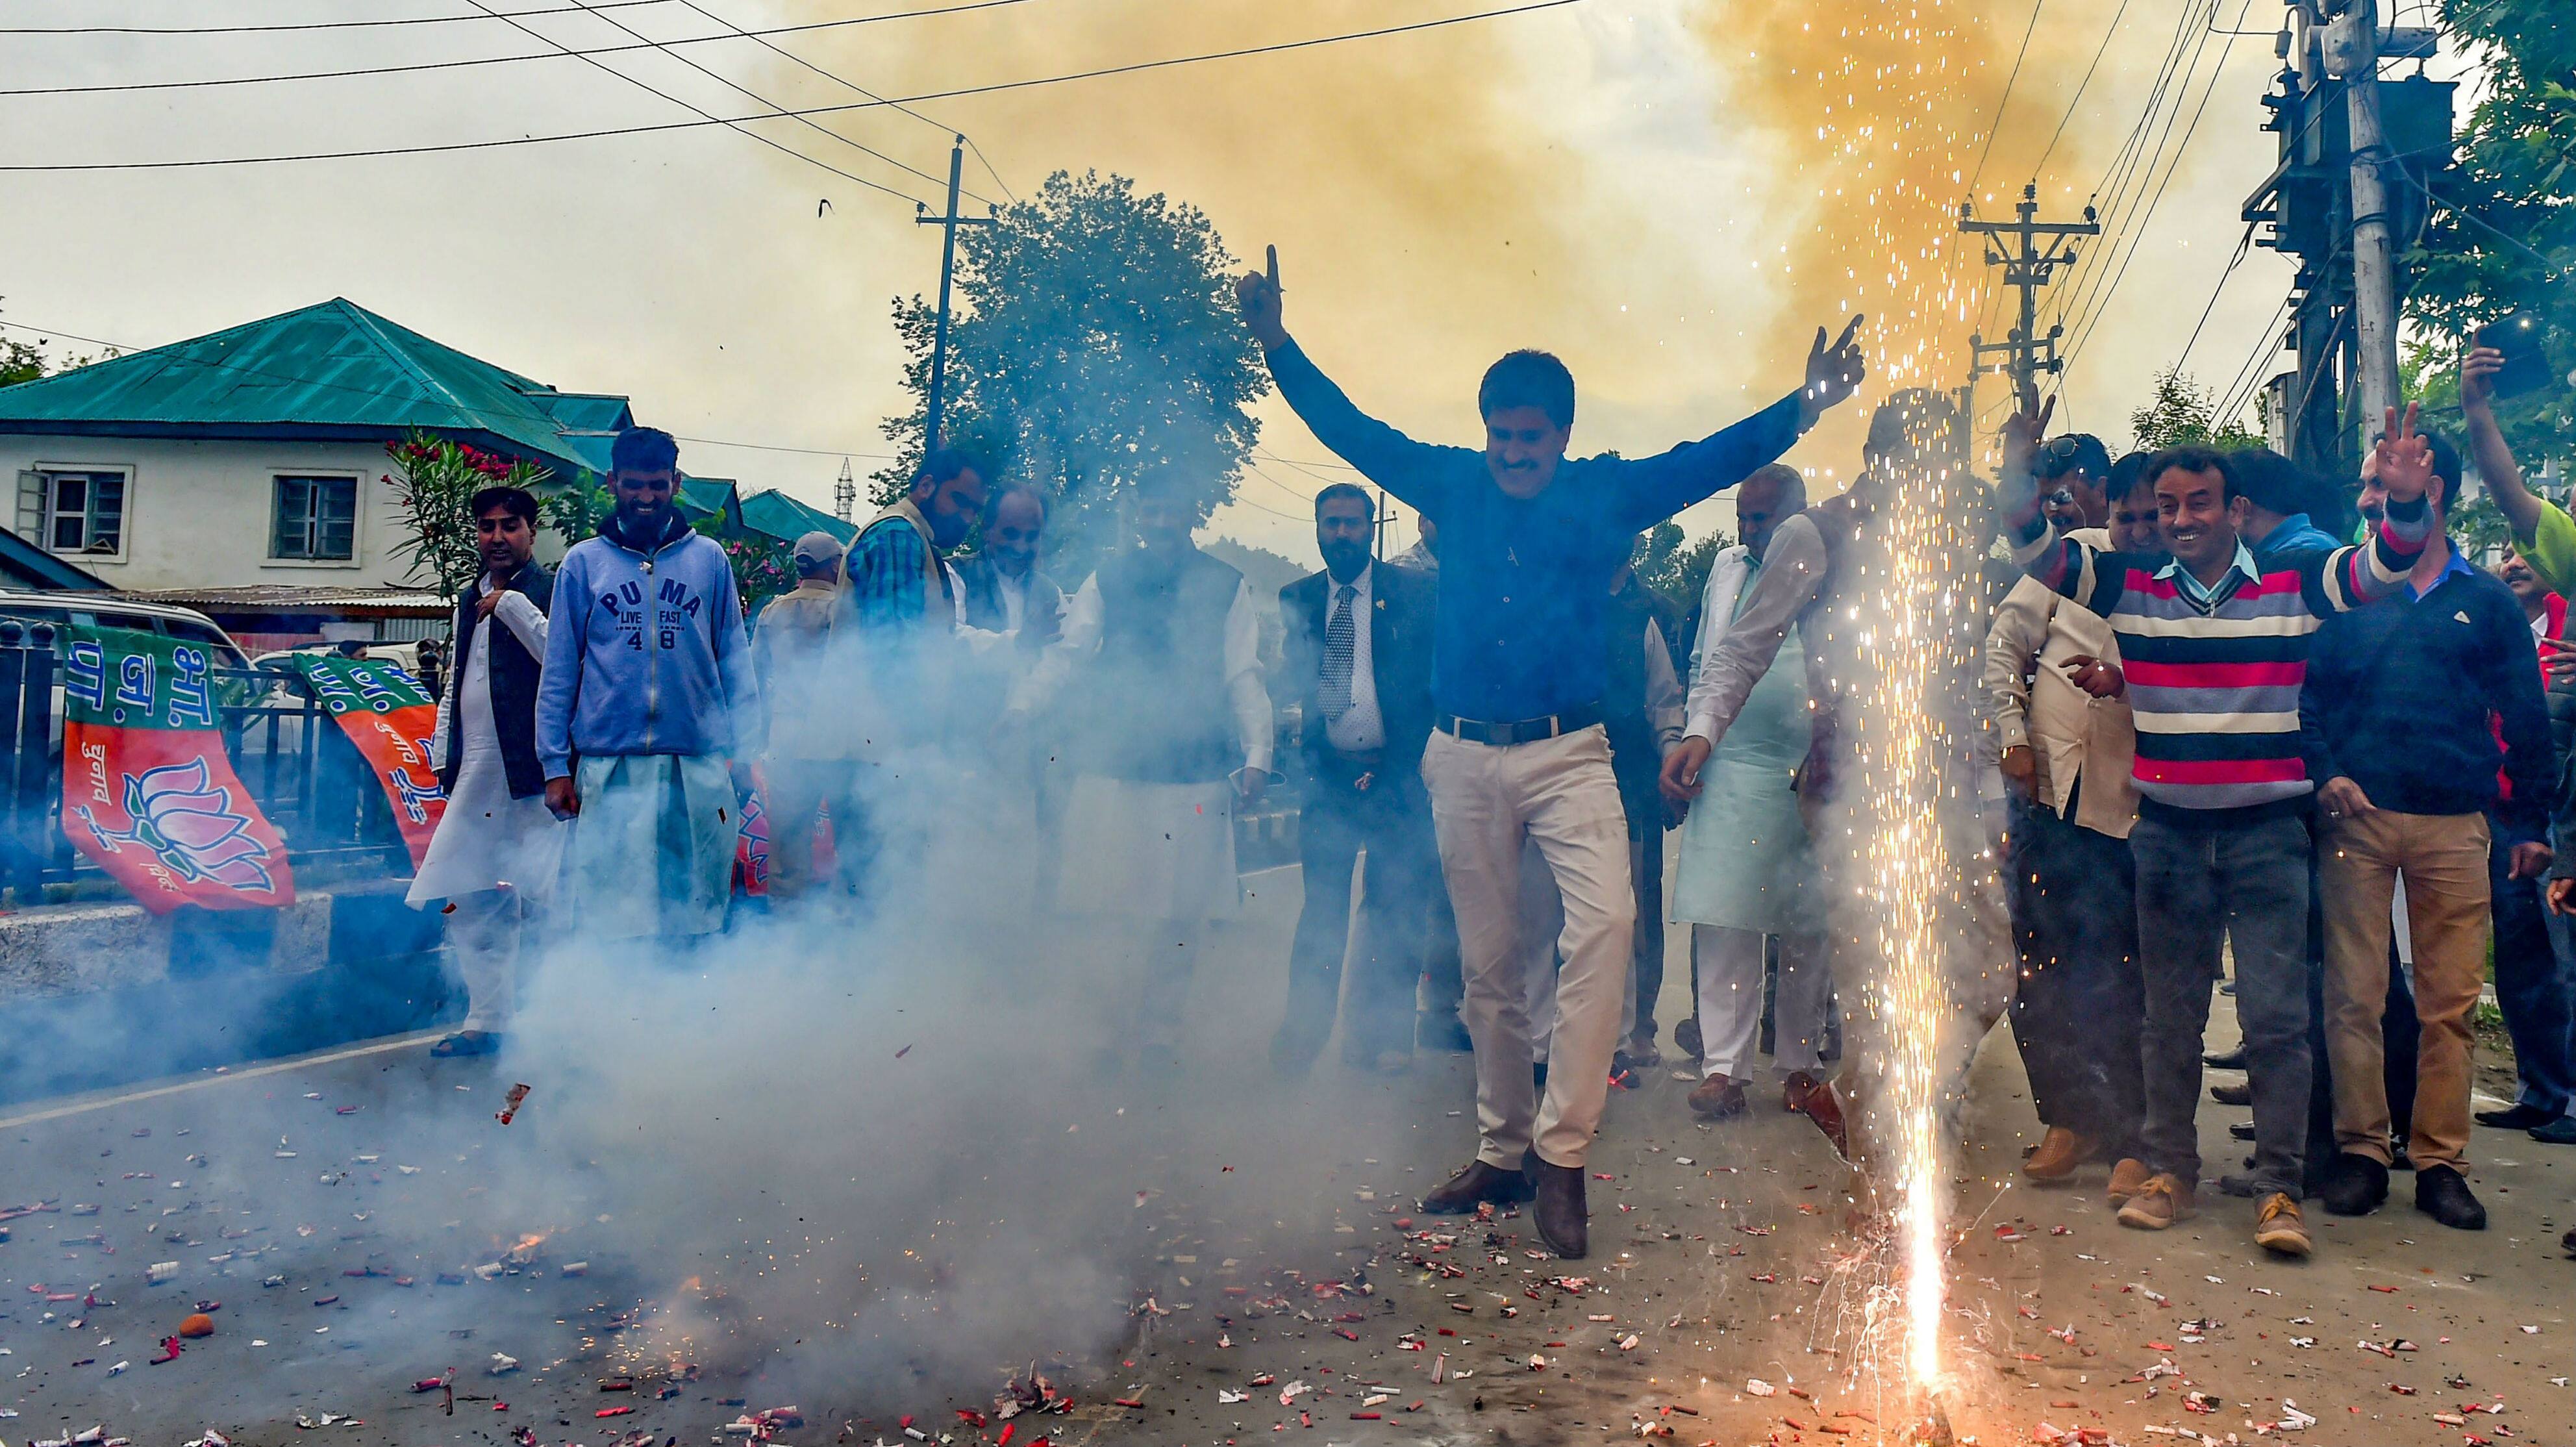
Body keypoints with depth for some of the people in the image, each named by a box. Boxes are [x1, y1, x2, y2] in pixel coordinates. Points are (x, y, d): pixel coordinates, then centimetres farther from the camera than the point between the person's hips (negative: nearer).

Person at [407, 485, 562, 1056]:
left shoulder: (552, 592, -4)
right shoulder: (470, 600, 19)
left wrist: (512, 604, -16)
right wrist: (445, 758, 19)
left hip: (531, 773, -8)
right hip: (475, 775, 8)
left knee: (539, 899, -8)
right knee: (468, 902, 8)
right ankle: (486, 1020, 18)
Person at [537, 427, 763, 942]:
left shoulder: (710, 560, 9)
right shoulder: (583, 563, 8)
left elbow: (734, 661, 8)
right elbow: (559, 673, 7)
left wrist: (745, 752, -1)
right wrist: (556, 766, 1)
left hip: (697, 770, 0)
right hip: (608, 770, 0)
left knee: (695, 916, 4)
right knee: (607, 912, 1)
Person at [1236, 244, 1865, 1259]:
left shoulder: (1605, 494, 3)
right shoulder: (1453, 486, 7)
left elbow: (1711, 461, -4)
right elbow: (1351, 430, 11)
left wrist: (1801, 408, -17)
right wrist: (1278, 347, 5)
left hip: (1568, 754, -2)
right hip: (1463, 758, 2)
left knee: (1606, 922, -23)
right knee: (1489, 963, 10)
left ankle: (1560, 1153, -12)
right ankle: (1502, 1152, 25)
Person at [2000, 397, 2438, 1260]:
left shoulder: (2291, 585, -1)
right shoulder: (2130, 588, 2)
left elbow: (2381, 571, -9)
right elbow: (2037, 553, -3)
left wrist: (2405, 505, -30)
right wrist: (2018, 473, -20)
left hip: (2267, 831, -2)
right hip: (2166, 830, 2)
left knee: (2275, 1016, -2)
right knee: (2169, 1014, 11)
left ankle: (2279, 1190, 6)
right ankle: (2170, 1173, 22)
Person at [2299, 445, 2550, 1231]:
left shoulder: (2487, 603, 10)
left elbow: (2525, 718, 11)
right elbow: (2307, 695, 6)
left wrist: (2530, 825, 9)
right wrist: (2325, 773, -10)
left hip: (2455, 825, 0)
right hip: (2359, 814, 0)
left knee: (2450, 1002, 3)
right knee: (2353, 995, 0)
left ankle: (2439, 1160, 11)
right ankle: (2360, 1150, 9)